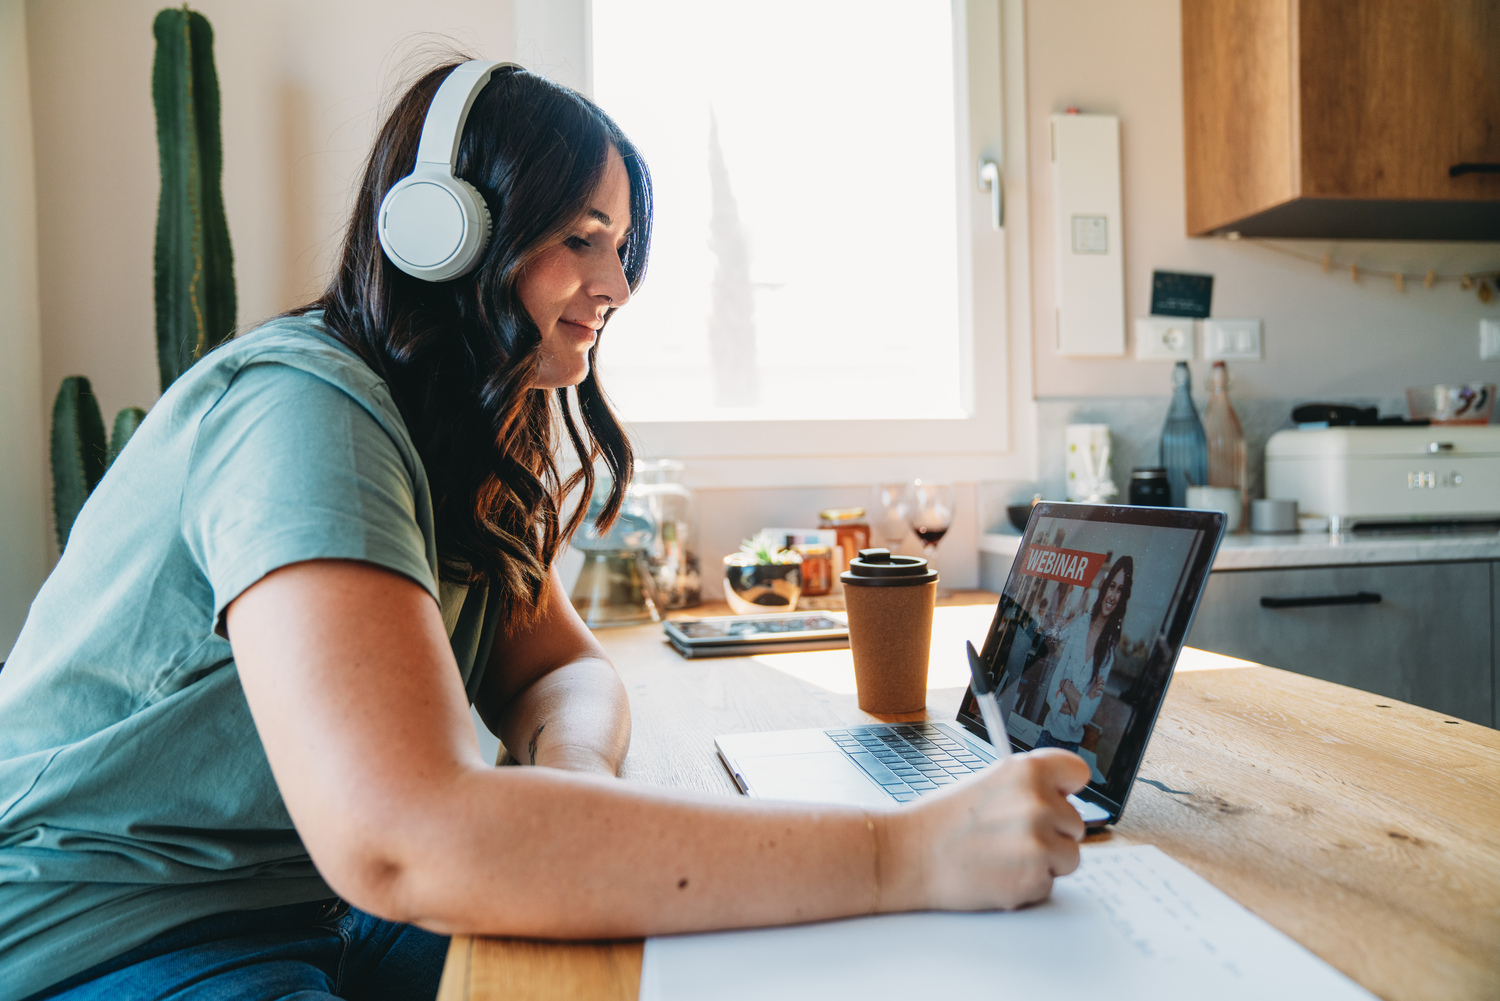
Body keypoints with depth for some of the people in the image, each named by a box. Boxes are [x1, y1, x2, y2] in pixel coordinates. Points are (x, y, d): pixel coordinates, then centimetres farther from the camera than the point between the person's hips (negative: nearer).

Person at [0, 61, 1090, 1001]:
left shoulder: (467, 442, 4)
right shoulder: (302, 410, -25)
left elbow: (563, 668, 4)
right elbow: (402, 840, -37)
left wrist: (576, 771, -21)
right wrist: (897, 854, -37)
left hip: (318, 900, 7)